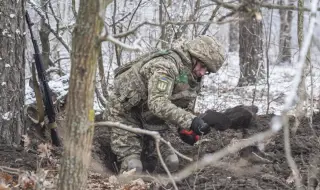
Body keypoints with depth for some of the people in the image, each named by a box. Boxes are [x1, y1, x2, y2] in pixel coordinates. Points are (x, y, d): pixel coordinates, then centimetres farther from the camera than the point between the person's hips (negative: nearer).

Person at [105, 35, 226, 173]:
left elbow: (185, 109, 8)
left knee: (171, 162, -4)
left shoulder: (193, 80, -2)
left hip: (149, 117, 9)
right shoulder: (165, 66, -34)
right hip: (124, 111, -8)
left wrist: (184, 129, -16)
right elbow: (157, 103, -48)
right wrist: (190, 121, -58)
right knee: (132, 167, -16)